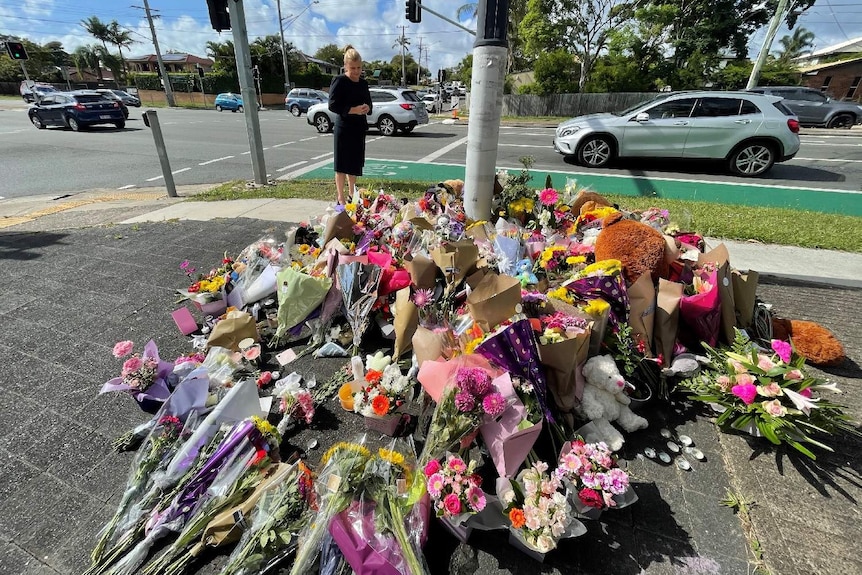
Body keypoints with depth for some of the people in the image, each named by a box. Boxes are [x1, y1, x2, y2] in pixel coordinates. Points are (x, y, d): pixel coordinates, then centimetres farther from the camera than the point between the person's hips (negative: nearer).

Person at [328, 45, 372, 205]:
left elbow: (369, 103, 18)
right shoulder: (339, 82, -8)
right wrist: (353, 110, -22)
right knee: (342, 164, -3)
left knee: (355, 163, 13)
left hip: (359, 128, 7)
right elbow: (333, 105, -13)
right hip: (344, 127, -6)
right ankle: (341, 198, 4)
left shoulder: (363, 83, 12)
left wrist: (367, 108, -6)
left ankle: (352, 194, 25)